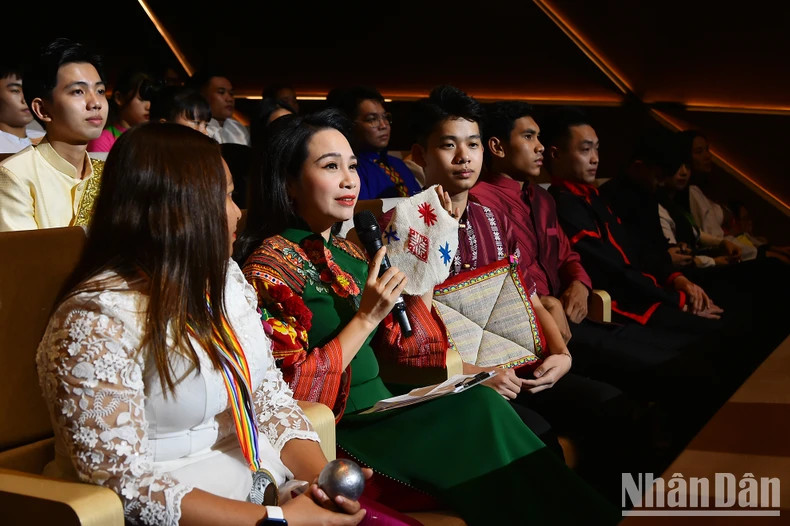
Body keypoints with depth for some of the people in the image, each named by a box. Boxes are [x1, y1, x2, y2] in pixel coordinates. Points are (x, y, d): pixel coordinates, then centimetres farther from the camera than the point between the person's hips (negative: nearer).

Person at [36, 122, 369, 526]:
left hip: (267, 478, 7)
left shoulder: (226, 279, 7)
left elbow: (270, 396, 8)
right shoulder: (95, 325, -17)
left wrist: (324, 476, -9)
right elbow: (123, 485, -18)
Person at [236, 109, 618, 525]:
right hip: (336, 437, -7)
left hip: (382, 414, 7)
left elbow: (404, 344, 14)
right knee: (477, 409, -20)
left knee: (484, 404, -16)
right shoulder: (269, 265, -10)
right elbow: (291, 393, -15)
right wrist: (366, 318, -17)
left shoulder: (345, 253, 12)